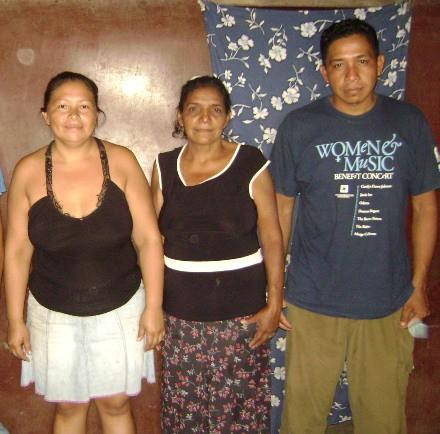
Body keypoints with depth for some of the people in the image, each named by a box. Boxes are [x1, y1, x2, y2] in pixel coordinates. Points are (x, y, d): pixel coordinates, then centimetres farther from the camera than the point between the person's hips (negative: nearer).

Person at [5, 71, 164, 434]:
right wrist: (15, 320, 1)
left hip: (120, 309, 0)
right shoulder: (28, 172, -10)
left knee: (116, 403, 15)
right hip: (55, 315, 1)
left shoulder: (121, 162, -12)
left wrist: (154, 307, -8)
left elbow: (148, 239, -8)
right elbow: (17, 251, -2)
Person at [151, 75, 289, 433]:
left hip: (240, 307, -2)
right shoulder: (165, 167, 3)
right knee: (184, 403, 13)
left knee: (239, 403, 6)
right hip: (180, 310, 3)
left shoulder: (251, 164, -6)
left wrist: (274, 304, -8)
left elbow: (272, 237, -5)